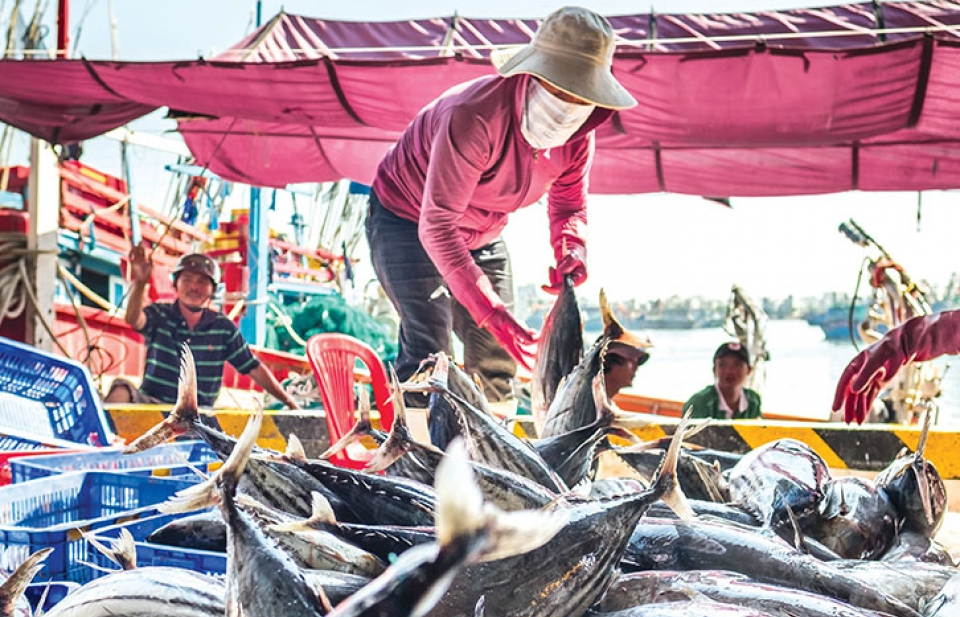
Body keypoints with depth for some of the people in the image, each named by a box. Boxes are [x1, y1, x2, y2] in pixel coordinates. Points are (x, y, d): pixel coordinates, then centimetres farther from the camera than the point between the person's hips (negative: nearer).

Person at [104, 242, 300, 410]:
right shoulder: (159, 315, -1)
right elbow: (133, 319, -25)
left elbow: (254, 369, 9)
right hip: (151, 402, -3)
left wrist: (289, 403, 5)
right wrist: (139, 283, -46)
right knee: (122, 389, -31)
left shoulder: (224, 328, 4)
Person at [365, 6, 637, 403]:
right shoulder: (476, 117, -38)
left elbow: (569, 204, 3)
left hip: (481, 236, 7)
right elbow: (436, 225, -38)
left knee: (496, 356, 2)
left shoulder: (578, 137, -15)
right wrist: (489, 310, -45)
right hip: (407, 219, -7)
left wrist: (570, 250, -22)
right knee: (428, 351, -21)